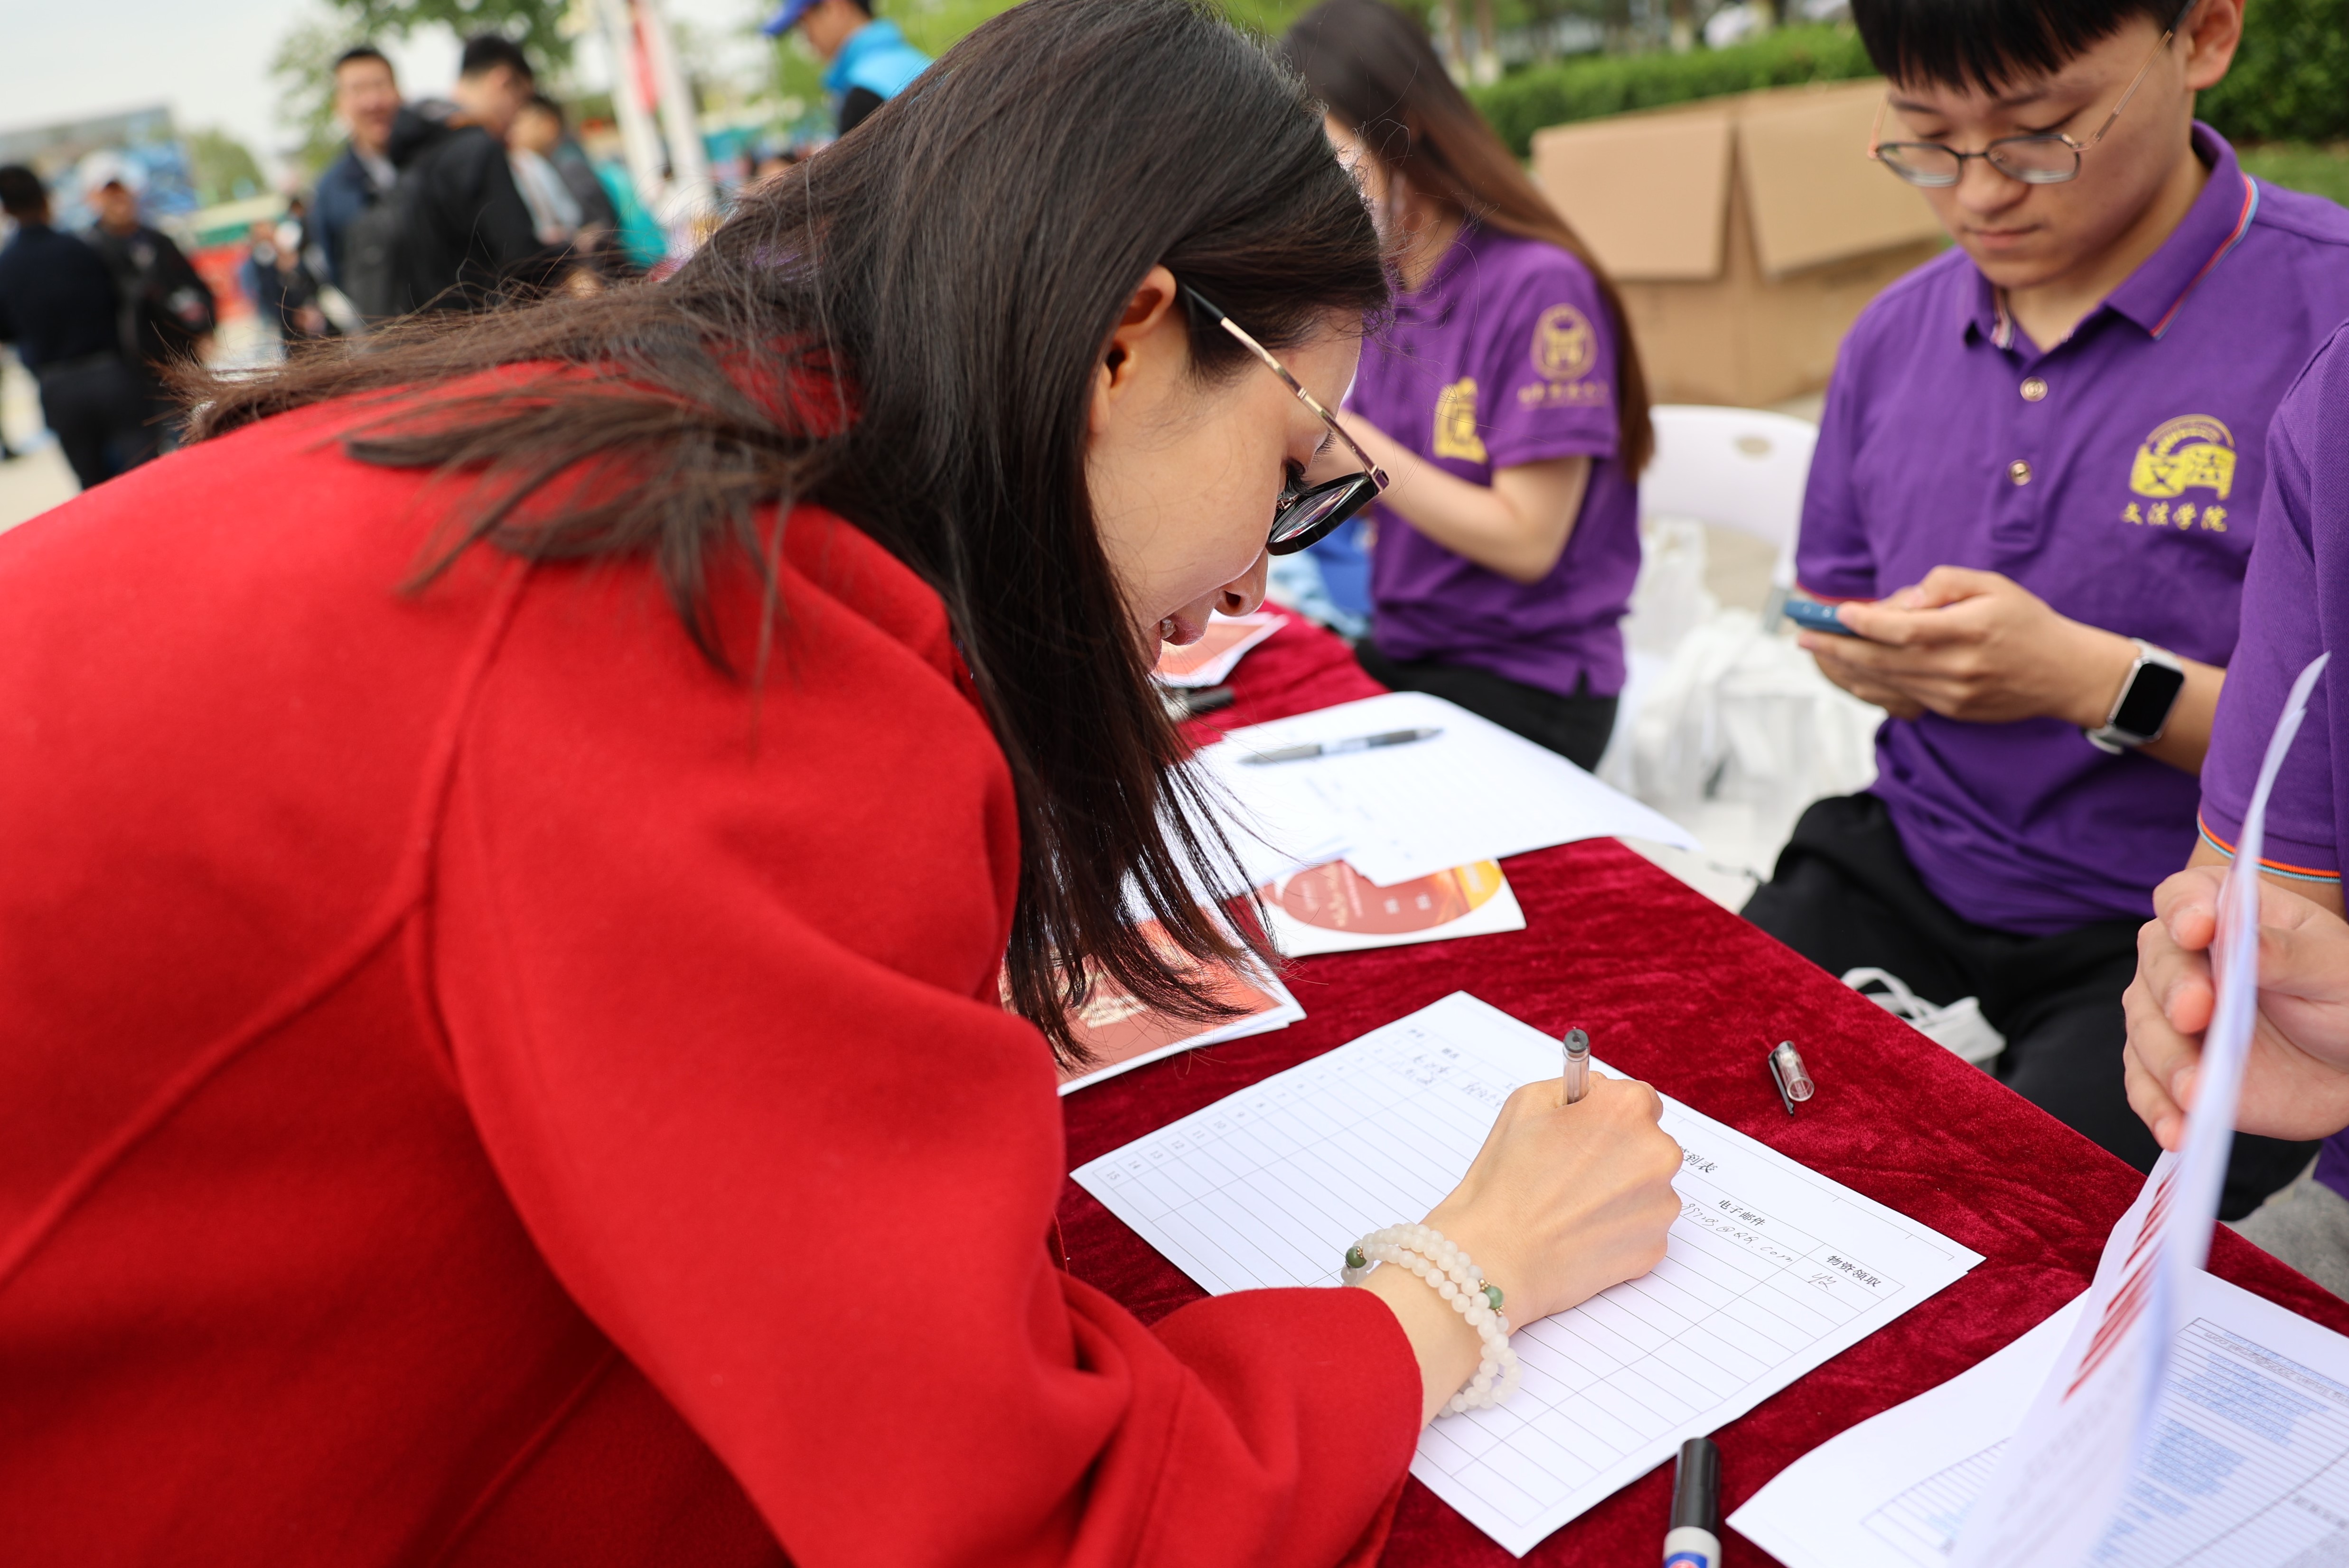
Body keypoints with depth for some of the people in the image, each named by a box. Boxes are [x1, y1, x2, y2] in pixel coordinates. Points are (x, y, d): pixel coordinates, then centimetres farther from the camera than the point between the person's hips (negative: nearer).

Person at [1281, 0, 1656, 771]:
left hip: (1525, 683, -6)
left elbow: (1526, 542, -17)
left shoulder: (1539, 287, -15)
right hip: (1399, 651, 7)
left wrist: (1340, 436, -18)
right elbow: (1378, 495, 10)